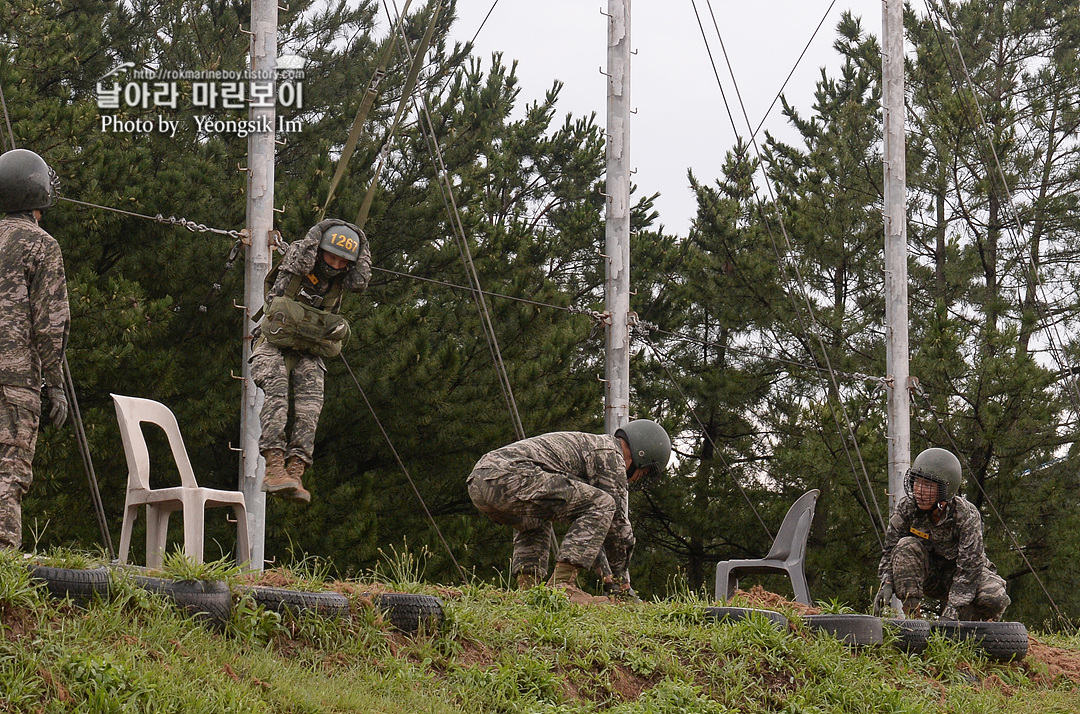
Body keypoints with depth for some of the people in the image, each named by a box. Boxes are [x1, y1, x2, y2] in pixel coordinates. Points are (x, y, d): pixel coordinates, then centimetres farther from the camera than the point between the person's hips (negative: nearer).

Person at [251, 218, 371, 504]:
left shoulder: (339, 279, 4)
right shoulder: (296, 259, -8)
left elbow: (360, 280, -4)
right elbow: (301, 263, -19)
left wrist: (359, 241, -1)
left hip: (309, 353, 4)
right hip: (273, 347, -4)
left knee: (310, 403, -22)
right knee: (277, 394, -30)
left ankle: (295, 471, -33)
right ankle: (274, 467, -42)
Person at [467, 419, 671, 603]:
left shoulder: (588, 444, 36)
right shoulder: (610, 452, 7)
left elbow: (587, 528, 41)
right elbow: (617, 522, 6)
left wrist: (609, 579, 41)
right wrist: (623, 587, 14)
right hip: (510, 477, -10)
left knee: (534, 524, 38)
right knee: (603, 505, -7)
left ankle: (527, 587, 16)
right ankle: (561, 584, -12)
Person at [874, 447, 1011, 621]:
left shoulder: (967, 516, -25)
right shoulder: (907, 507, -17)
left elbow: (969, 566, -29)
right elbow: (891, 550, -10)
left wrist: (951, 613, -38)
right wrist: (887, 585, -30)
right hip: (928, 575, 2)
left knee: (995, 599, -31)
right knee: (907, 546, -29)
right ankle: (911, 615, -27)